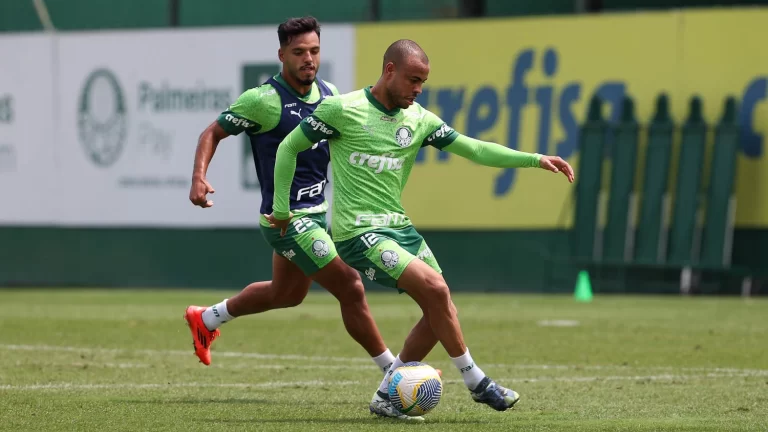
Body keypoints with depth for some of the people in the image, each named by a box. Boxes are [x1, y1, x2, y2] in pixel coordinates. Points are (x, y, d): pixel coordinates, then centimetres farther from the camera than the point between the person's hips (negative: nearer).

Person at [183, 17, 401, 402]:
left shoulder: (328, 93, 3)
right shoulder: (264, 100, -17)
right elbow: (213, 133, -8)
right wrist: (199, 177, -23)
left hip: (316, 212, 9)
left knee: (287, 294, 26)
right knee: (351, 288, -11)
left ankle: (207, 319, 46)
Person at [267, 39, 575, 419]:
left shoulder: (419, 120, 6)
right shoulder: (342, 110, -10)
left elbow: (474, 149, 4)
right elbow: (289, 148, 0)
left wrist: (536, 160, -5)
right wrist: (281, 209, 3)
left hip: (399, 227, 8)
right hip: (358, 232, -8)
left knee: (440, 309, 0)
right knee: (435, 287, -20)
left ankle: (387, 395, 13)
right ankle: (476, 382, -7)